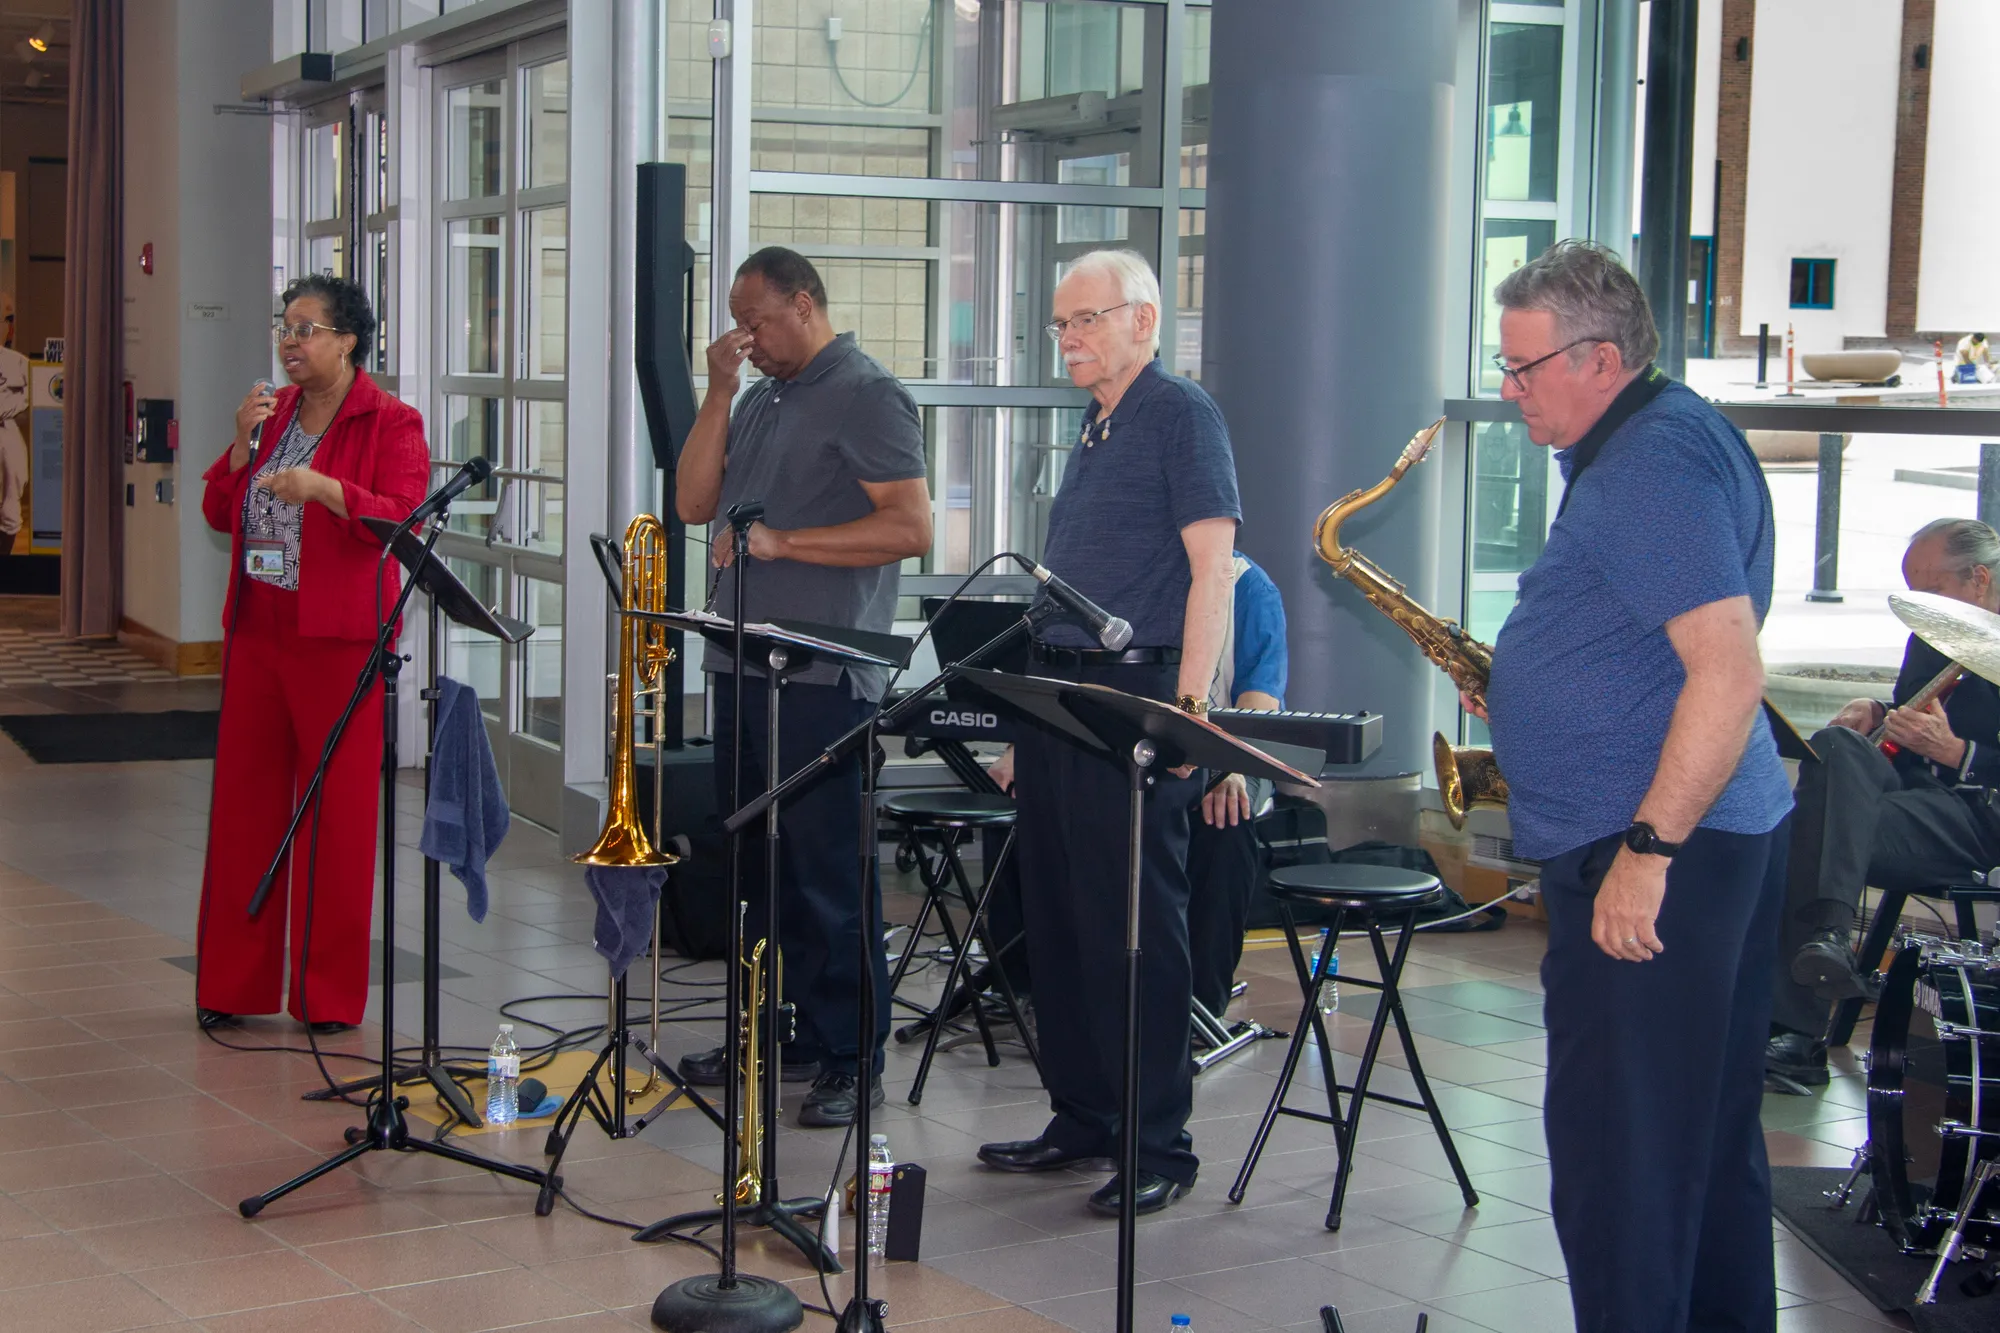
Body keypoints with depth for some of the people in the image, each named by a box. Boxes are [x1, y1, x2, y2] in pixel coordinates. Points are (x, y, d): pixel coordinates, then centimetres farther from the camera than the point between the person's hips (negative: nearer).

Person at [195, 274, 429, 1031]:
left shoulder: (391, 423, -3)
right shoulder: (272, 412, 14)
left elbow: (405, 517, -15)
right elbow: (219, 513, 11)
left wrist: (325, 488, -27)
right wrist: (243, 443, -4)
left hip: (338, 640, -6)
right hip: (257, 630, 6)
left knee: (338, 810, -2)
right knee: (243, 799, 7)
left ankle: (330, 993, 7)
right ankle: (232, 982, 15)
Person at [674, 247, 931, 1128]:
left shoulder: (866, 396, -6)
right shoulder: (760, 401, 19)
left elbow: (911, 527, -14)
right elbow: (693, 503, 12)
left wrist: (784, 541, -17)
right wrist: (719, 395, 4)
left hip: (822, 675, -8)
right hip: (743, 666, 8)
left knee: (827, 870, -5)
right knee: (758, 863, 12)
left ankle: (851, 1060, 1)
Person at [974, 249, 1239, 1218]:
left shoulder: (1181, 415, -7)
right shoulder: (1095, 428, 19)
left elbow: (1211, 566, -14)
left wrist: (1189, 704, -21)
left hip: (1131, 691, -9)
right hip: (1054, 688, 9)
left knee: (1136, 921, -5)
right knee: (1055, 914, 12)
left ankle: (1159, 1145, 2)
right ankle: (1081, 1118, 22)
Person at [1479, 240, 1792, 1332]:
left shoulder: (1653, 464, -17)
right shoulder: (1646, 442, 16)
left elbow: (1730, 673, -25)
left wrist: (1647, 850, -26)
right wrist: (1525, 684, 12)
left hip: (1656, 851, -11)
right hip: (1719, 840, 11)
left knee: (1617, 1144, -5)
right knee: (1706, 1129, 18)